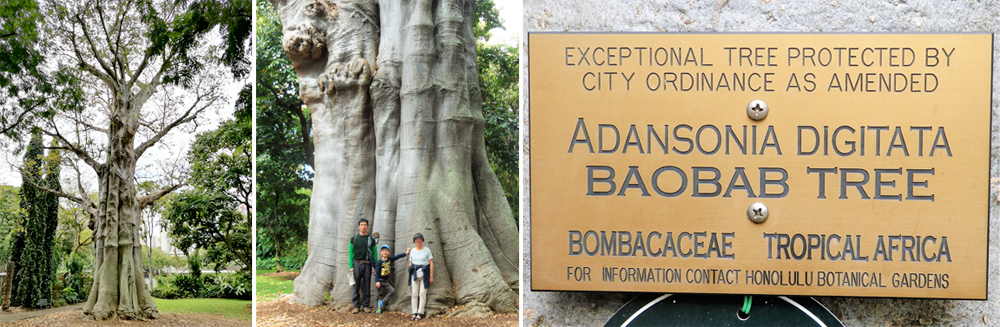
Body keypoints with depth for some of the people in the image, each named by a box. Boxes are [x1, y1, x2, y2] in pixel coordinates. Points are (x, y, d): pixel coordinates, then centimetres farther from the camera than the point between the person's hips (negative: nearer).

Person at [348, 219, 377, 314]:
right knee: (356, 285, 1)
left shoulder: (371, 239, 7)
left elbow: (374, 253, 8)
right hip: (356, 264, 0)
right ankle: (356, 306, 7)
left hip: (367, 265, 0)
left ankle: (366, 305, 11)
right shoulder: (354, 238, 6)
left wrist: (374, 267, 1)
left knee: (367, 286, 3)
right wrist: (351, 266, -3)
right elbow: (350, 252, 6)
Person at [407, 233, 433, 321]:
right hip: (414, 273, 3)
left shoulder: (427, 250, -1)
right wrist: (409, 276, 13)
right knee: (414, 293, -1)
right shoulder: (412, 251, 9)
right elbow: (410, 263, 16)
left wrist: (431, 277, -6)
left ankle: (420, 313, -1)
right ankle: (414, 313, 4)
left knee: (422, 294, -5)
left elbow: (431, 263, -2)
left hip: (424, 274, -3)